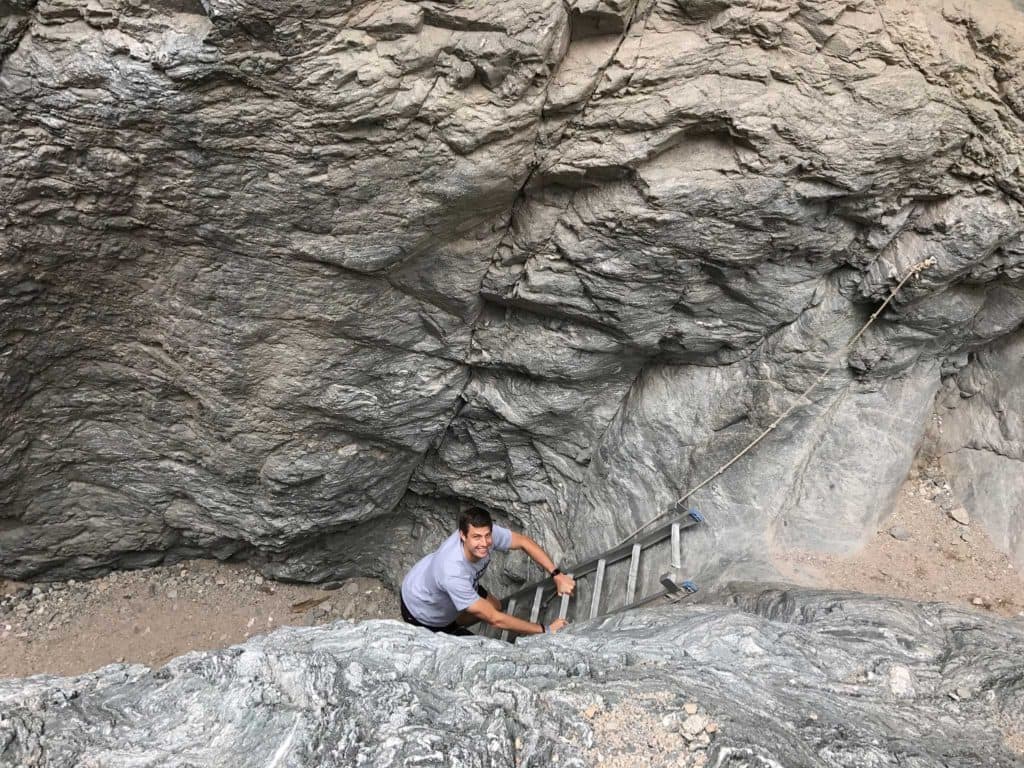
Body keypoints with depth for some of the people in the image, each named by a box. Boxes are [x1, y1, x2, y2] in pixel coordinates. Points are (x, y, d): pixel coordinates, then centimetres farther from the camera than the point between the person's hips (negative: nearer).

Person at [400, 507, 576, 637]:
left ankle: (449, 628, 32)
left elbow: (524, 542, -13)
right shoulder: (453, 574, -46)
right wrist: (545, 630, -34)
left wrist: (557, 575, -21)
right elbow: (495, 620, -39)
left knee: (495, 606, 15)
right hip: (422, 611, -7)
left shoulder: (486, 532, -30)